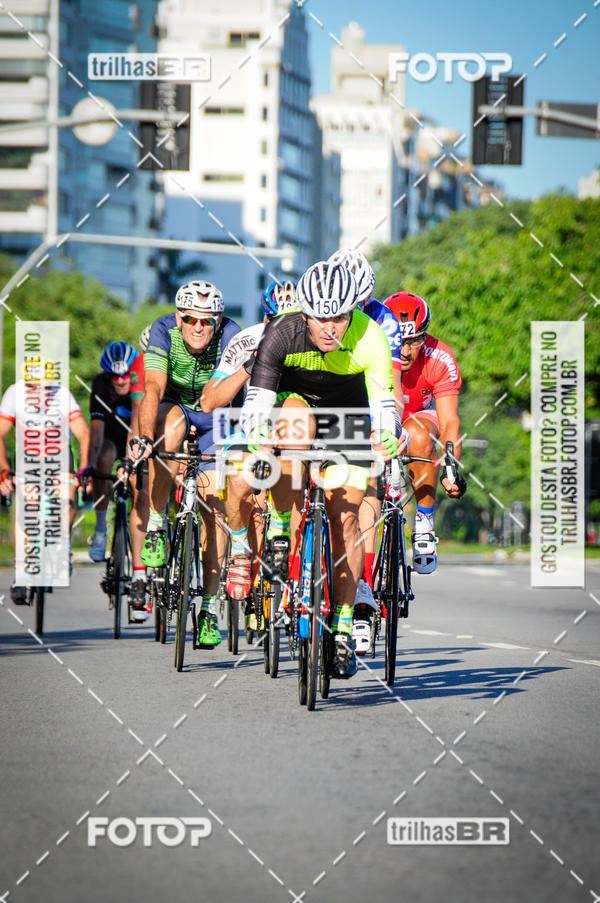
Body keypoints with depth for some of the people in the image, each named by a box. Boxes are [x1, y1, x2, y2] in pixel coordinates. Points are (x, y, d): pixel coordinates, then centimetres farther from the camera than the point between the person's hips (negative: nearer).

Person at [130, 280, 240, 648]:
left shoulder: (231, 336, -26)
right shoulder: (163, 331, -25)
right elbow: (154, 388, -36)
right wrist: (144, 436, -51)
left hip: (217, 417, 0)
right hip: (175, 407, 0)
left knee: (214, 506, -11)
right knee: (172, 423, -37)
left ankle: (210, 607, -2)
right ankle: (156, 527, -24)